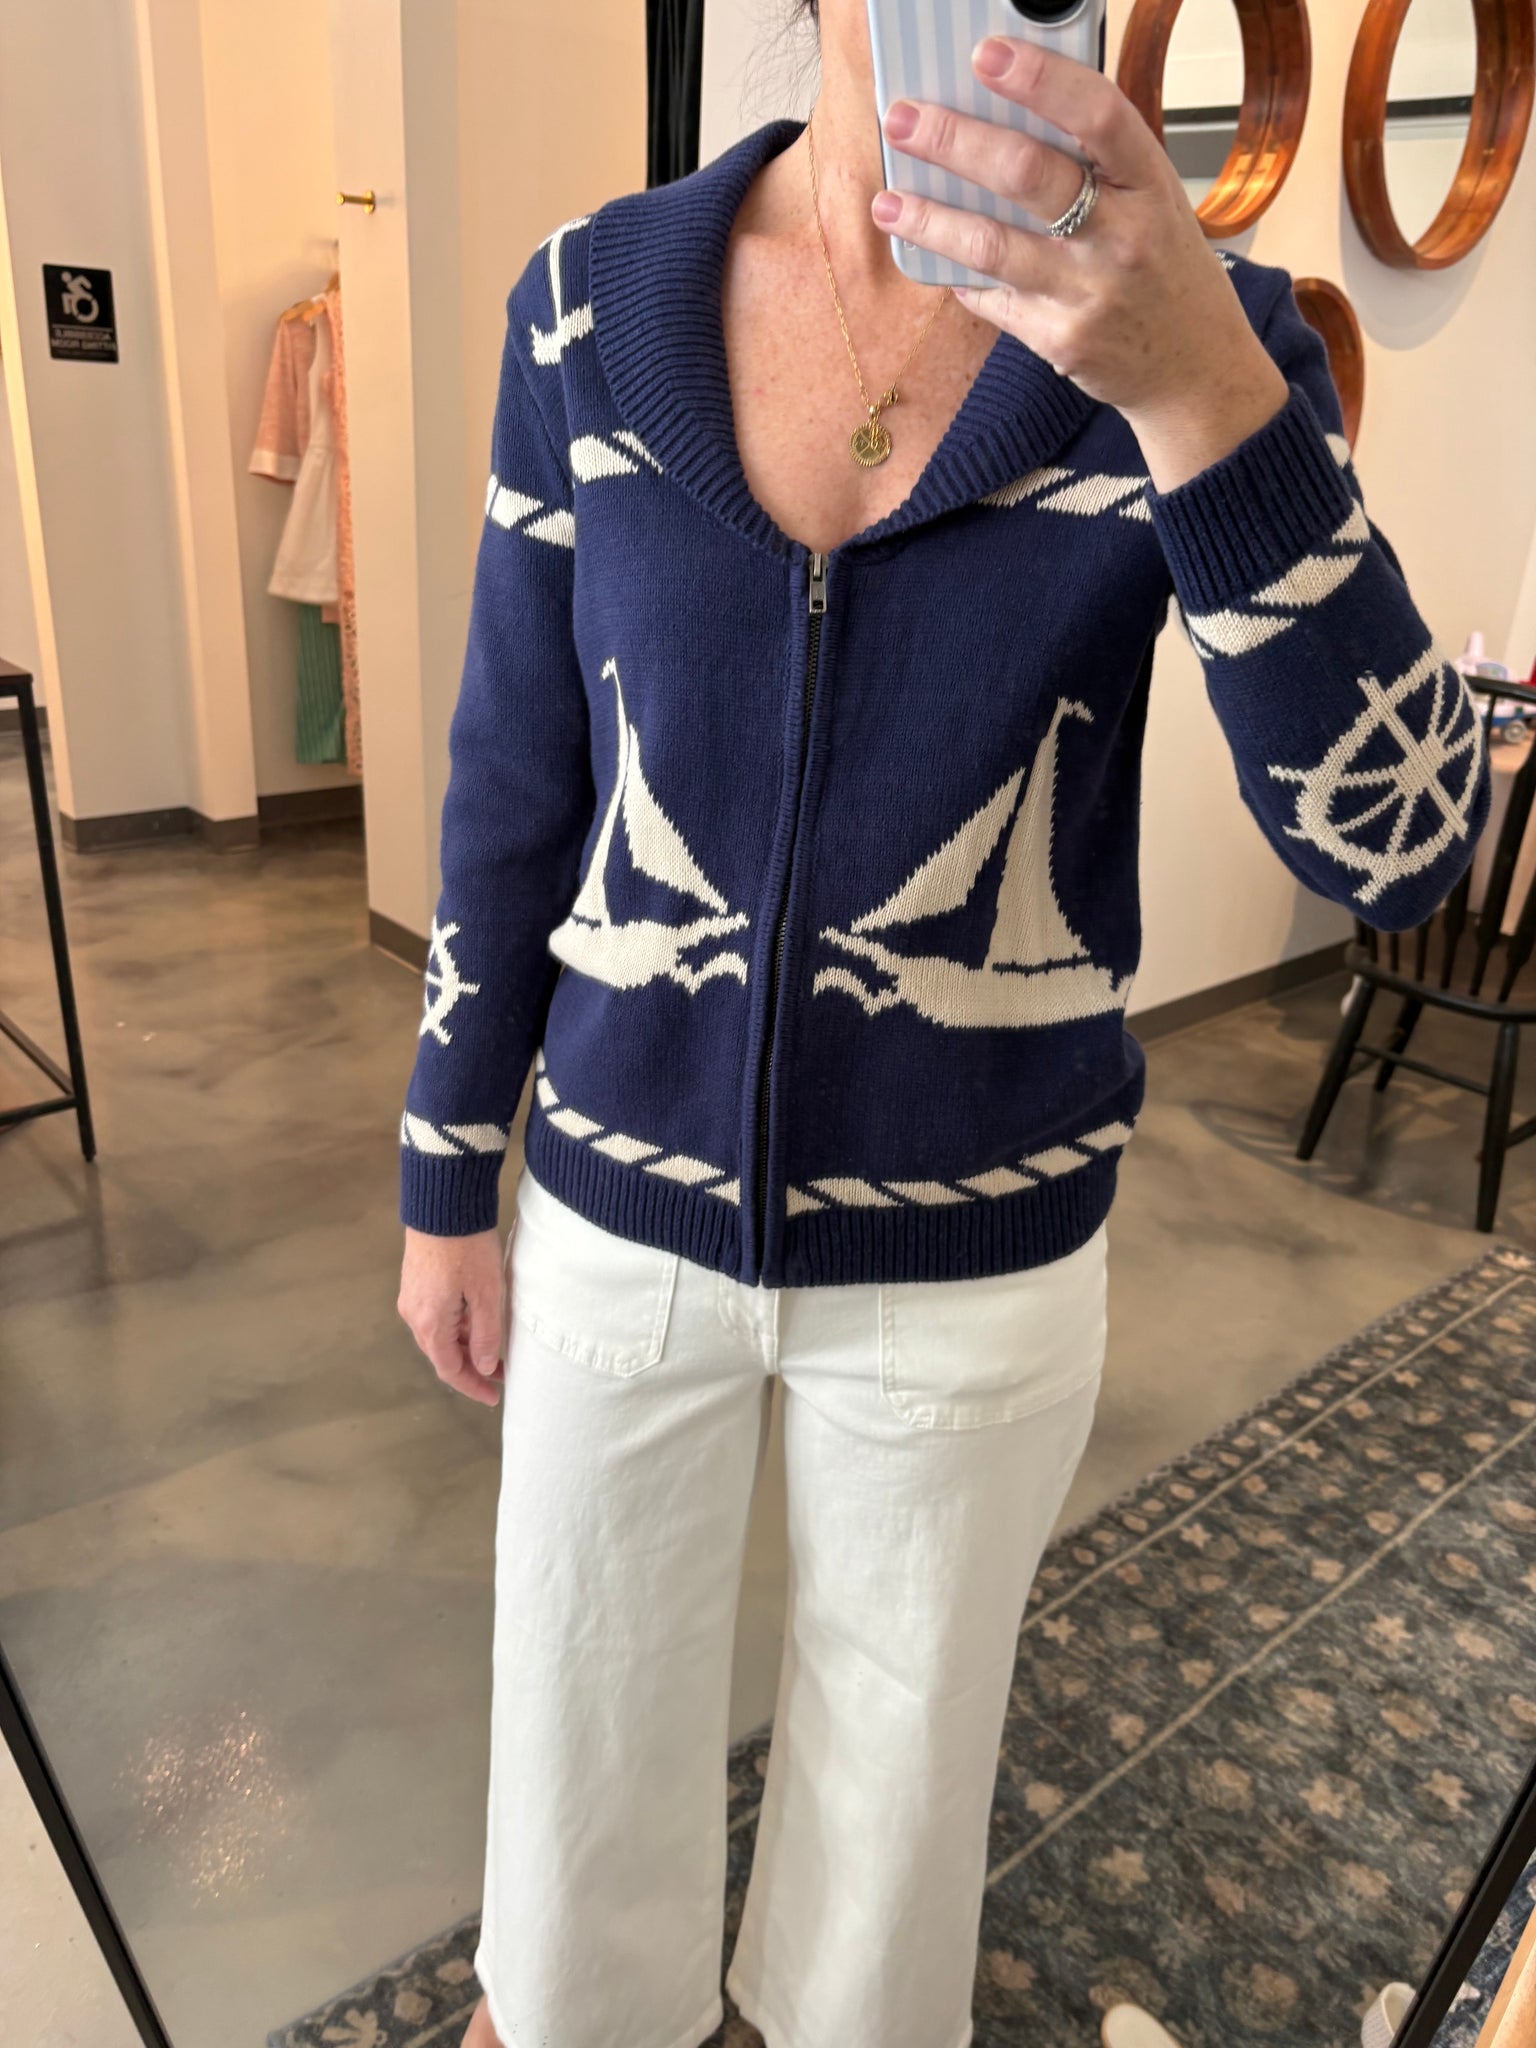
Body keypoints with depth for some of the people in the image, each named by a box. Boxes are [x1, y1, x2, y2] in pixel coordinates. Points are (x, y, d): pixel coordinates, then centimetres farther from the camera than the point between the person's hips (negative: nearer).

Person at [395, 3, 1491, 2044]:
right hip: (620, 1206, 2)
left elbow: (1397, 848, -19)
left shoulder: (1201, 325, -10)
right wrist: (447, 1178, 6)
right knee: (577, 1712, 24)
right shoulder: (592, 301, -5)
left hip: (970, 1253, -1)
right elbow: (514, 778, 0)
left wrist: (1198, 386, -35)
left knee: (899, 1734, 24)